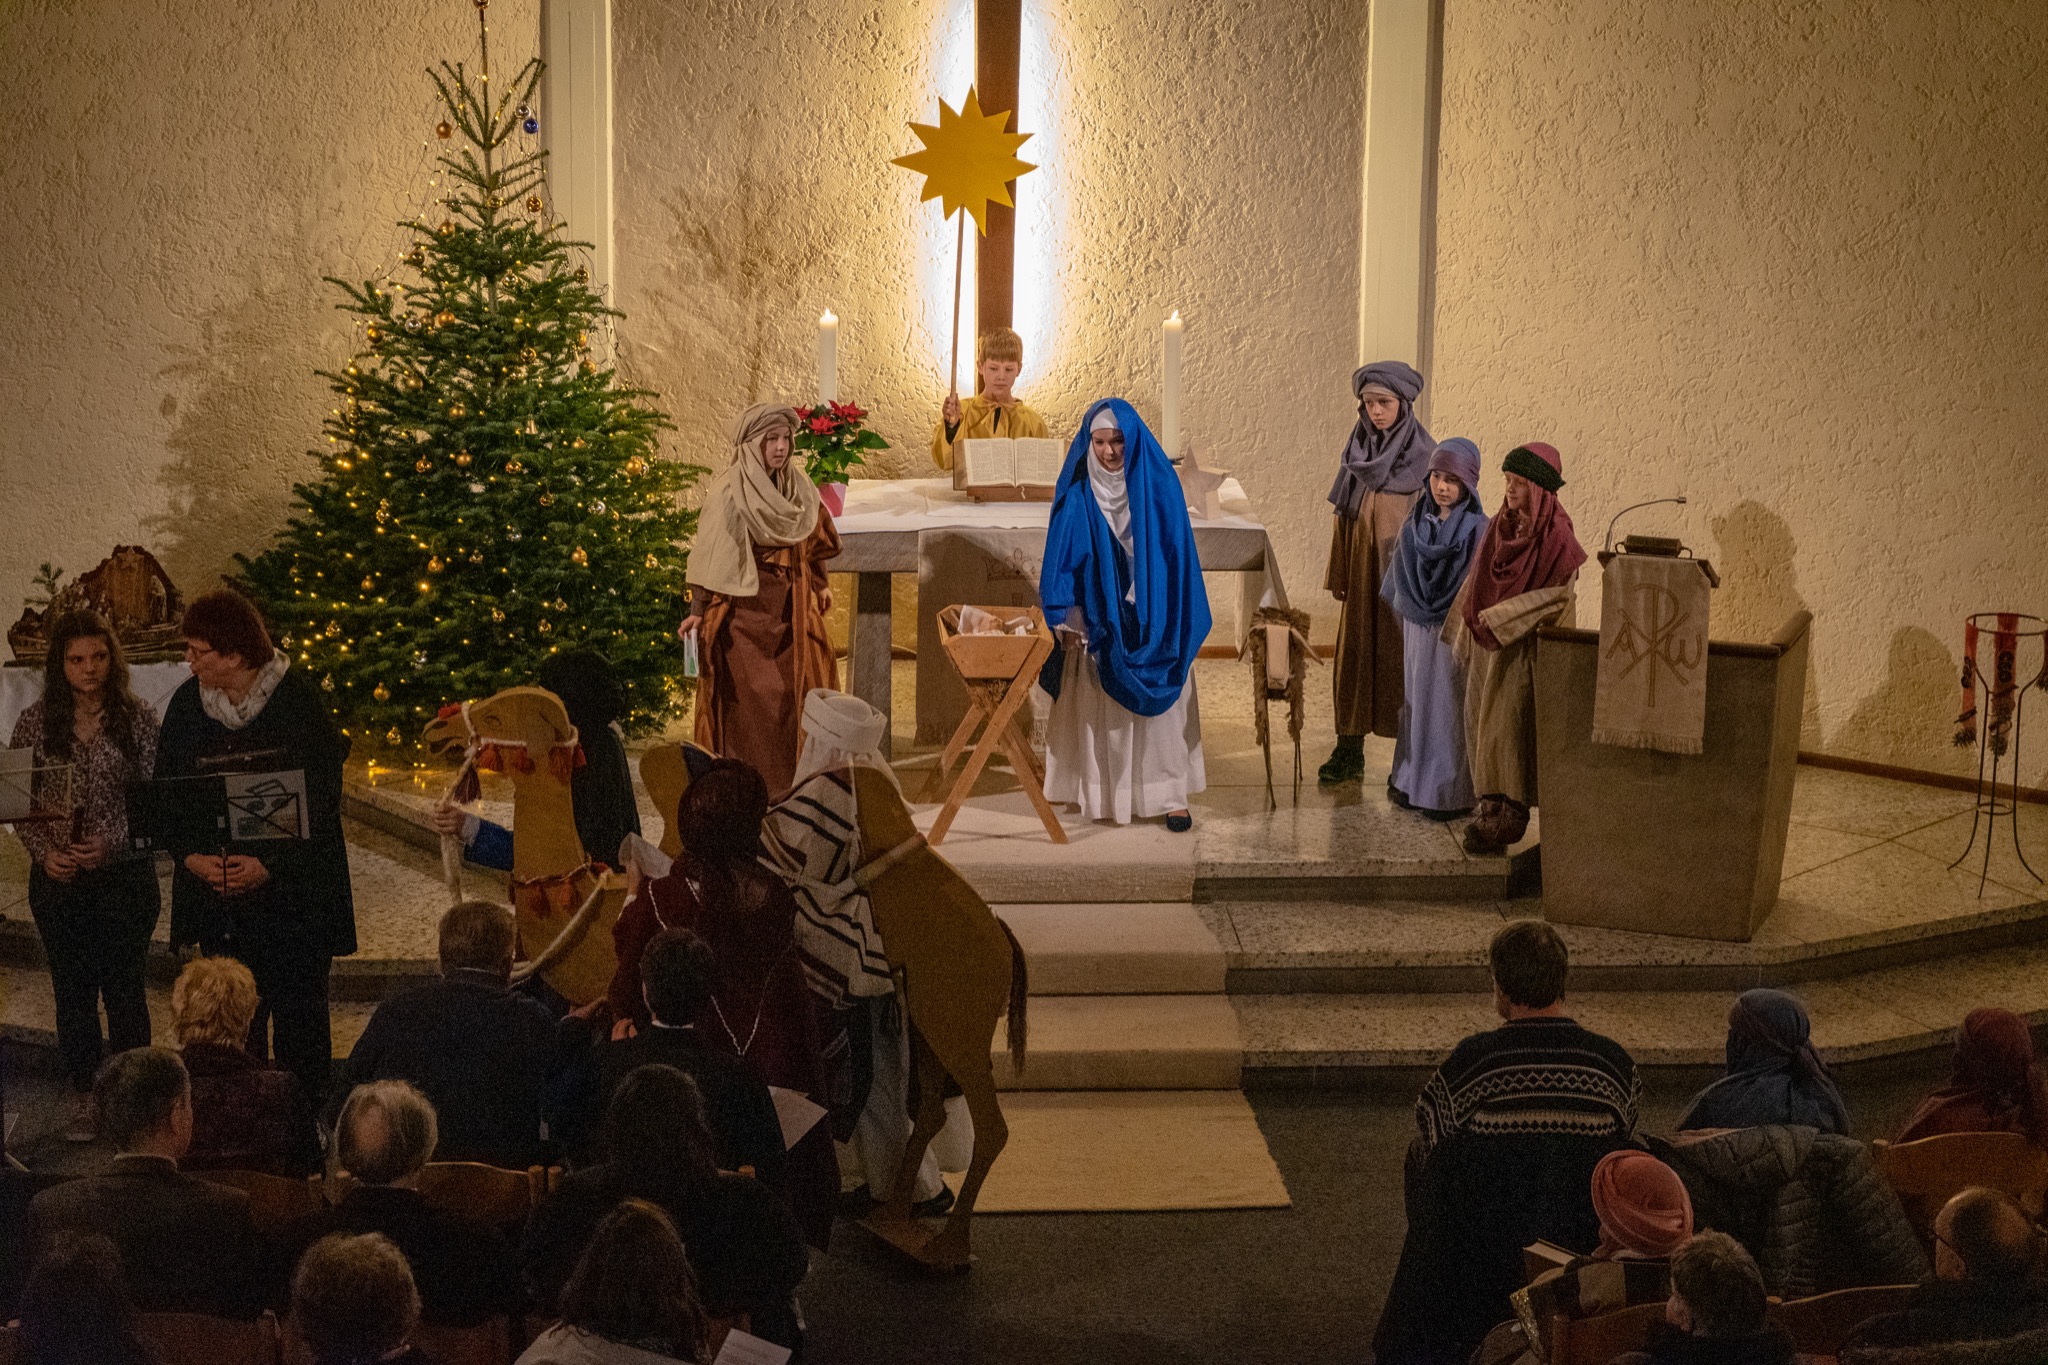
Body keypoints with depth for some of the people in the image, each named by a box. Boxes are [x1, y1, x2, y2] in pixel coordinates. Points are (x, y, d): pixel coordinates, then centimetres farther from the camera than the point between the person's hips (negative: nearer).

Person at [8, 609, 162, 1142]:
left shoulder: (137, 719, -3)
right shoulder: (36, 722, 1)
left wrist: (110, 844, -15)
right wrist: (44, 851, -11)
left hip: (125, 874, -2)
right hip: (58, 880, 2)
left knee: (124, 988, 3)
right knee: (72, 990, 9)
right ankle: (84, 1094, 21)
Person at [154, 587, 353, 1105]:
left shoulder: (299, 702, -9)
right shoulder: (187, 704, 3)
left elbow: (320, 801, -10)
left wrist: (269, 864, -17)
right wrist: (193, 857, -10)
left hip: (292, 890, -3)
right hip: (215, 889, 3)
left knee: (297, 1013, 2)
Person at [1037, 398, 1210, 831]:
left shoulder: (1159, 486, -3)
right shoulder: (1078, 496, -3)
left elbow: (1179, 552, 0)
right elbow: (1062, 558, -2)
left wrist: (1182, 624, -3)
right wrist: (1065, 620, -10)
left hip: (1153, 620, 0)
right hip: (1098, 620, 0)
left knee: (1161, 704, 1)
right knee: (1101, 708, 2)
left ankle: (1170, 794, 5)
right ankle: (1104, 793, 10)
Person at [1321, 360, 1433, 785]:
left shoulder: (1424, 454, -7)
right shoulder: (1356, 448, 7)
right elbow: (1344, 516, 12)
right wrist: (1337, 574, 10)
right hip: (1361, 573, 5)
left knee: (1400, 658, -1)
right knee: (1354, 655, 6)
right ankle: (1350, 751, 13)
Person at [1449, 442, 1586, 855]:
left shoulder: (1556, 538, -11)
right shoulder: (1501, 527, 9)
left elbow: (1555, 595, -16)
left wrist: (1497, 620, -20)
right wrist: (1467, 638, 15)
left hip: (1524, 649, -7)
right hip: (1488, 645, 7)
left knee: (1505, 725, -7)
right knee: (1482, 723, 8)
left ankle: (1505, 818, -2)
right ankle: (1490, 807, 15)